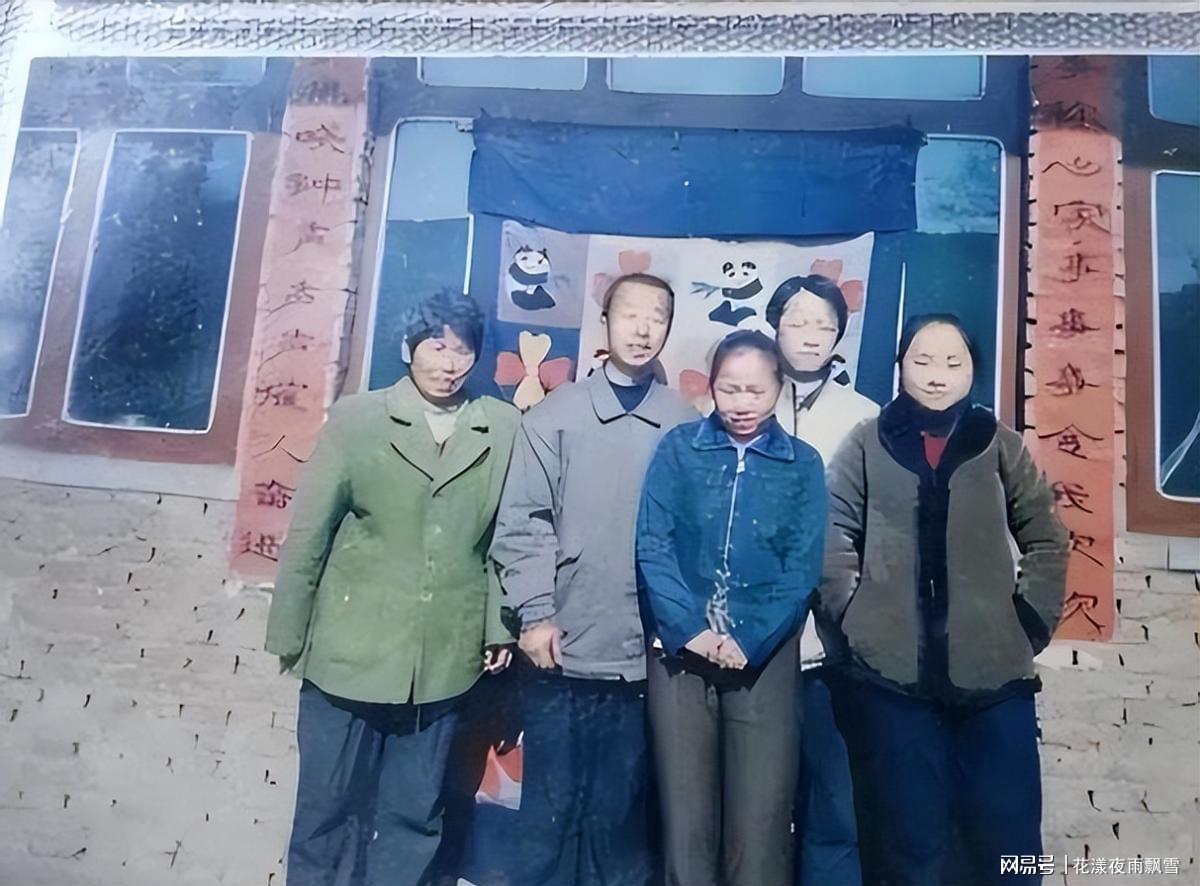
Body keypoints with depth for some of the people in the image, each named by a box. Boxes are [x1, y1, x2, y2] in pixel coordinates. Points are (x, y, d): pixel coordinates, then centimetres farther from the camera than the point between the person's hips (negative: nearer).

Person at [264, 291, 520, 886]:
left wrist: (501, 625, 5)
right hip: (350, 650, -1)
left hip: (443, 659, 1)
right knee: (328, 808, 15)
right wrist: (290, 635, 1)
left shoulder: (504, 429, -1)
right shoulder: (356, 418, -3)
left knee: (414, 816, 17)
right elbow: (307, 534, -1)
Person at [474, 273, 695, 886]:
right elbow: (522, 522, -2)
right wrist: (535, 613, -7)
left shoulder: (686, 426, 2)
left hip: (645, 654, 1)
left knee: (620, 809, 16)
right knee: (549, 803, 12)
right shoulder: (556, 414, -1)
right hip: (562, 650, -1)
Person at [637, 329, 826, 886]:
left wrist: (748, 640, -12)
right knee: (685, 813, 8)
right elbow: (652, 545, -3)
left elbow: (802, 567, -1)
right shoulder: (677, 448, 2)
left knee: (760, 816, 5)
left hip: (765, 658, 0)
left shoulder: (802, 464, 4)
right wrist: (690, 629, -13)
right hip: (681, 652, 0)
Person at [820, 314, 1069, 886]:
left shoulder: (1000, 444, 7)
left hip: (996, 671, 2)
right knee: (910, 839, 11)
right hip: (893, 671, -1)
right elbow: (833, 533, 2)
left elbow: (1046, 539, 9)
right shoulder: (867, 444, 3)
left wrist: (1030, 620, 1)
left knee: (1007, 836, 11)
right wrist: (852, 617, -6)